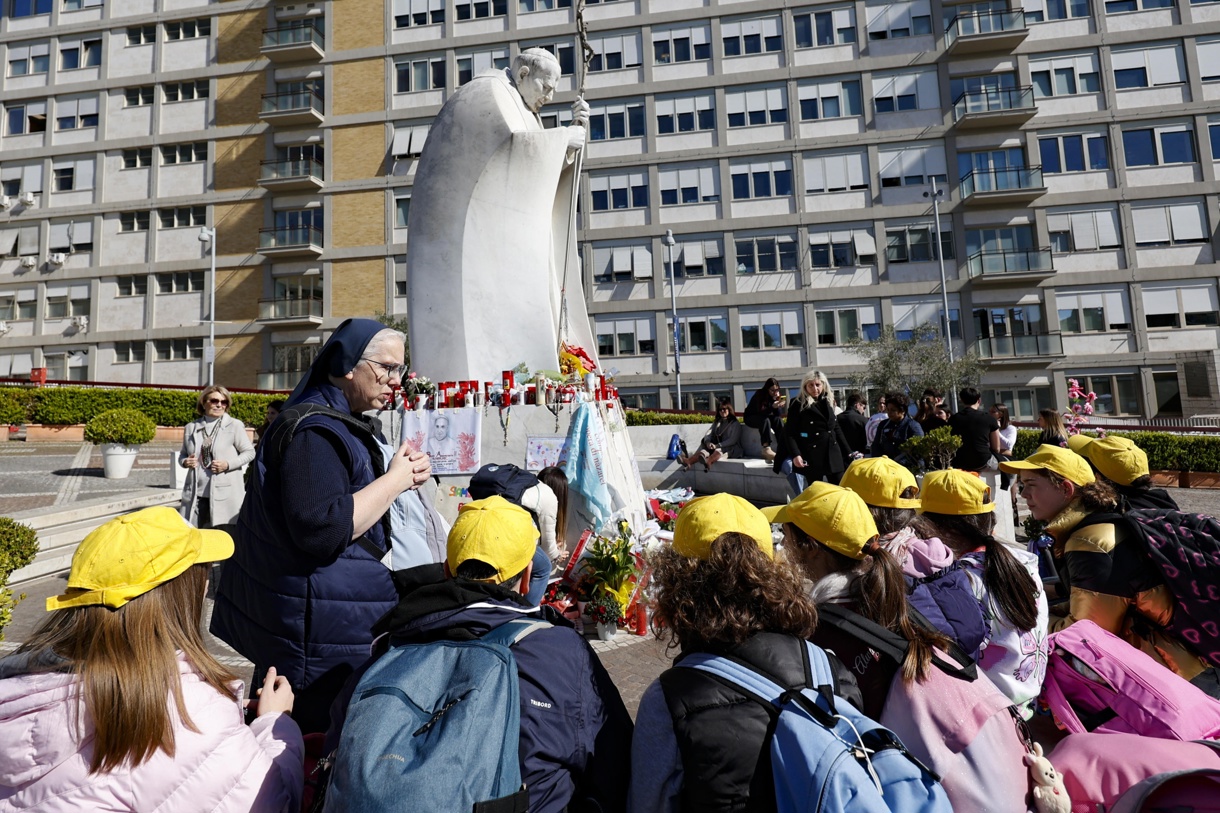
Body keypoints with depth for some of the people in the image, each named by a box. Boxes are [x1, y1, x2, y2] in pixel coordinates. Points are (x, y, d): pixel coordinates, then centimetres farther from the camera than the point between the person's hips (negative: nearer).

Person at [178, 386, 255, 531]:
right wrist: (185, 462, 0)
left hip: (225, 495, -4)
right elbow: (183, 454, 22)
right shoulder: (191, 428, 10)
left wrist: (228, 464, -14)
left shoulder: (234, 425, -1)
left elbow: (249, 452, 0)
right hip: (195, 494, 4)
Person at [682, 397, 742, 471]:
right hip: (716, 448, 5)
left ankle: (708, 462, -71)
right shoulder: (716, 422, 21)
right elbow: (708, 434, 9)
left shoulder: (735, 423, 3)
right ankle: (688, 461, -54)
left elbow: (732, 440, -8)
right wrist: (708, 442, -15)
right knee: (704, 450, -25)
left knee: (719, 450, -38)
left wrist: (718, 445, -20)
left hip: (731, 449, -5)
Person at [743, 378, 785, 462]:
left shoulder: (777, 396, -7)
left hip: (766, 418, 5)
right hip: (751, 418, -5)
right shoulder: (759, 395, -22)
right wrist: (772, 407, -45)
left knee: (778, 420, -24)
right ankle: (766, 449, -43)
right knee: (765, 420, -35)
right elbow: (761, 413, -30)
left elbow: (779, 414, -11)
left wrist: (778, 405, -29)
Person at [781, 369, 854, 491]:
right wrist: (795, 455, -20)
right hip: (811, 457, -5)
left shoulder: (828, 403, 13)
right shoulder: (798, 405, -4)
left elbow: (837, 429, 19)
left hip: (833, 454, 5)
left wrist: (848, 452, 16)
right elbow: (789, 433, -8)